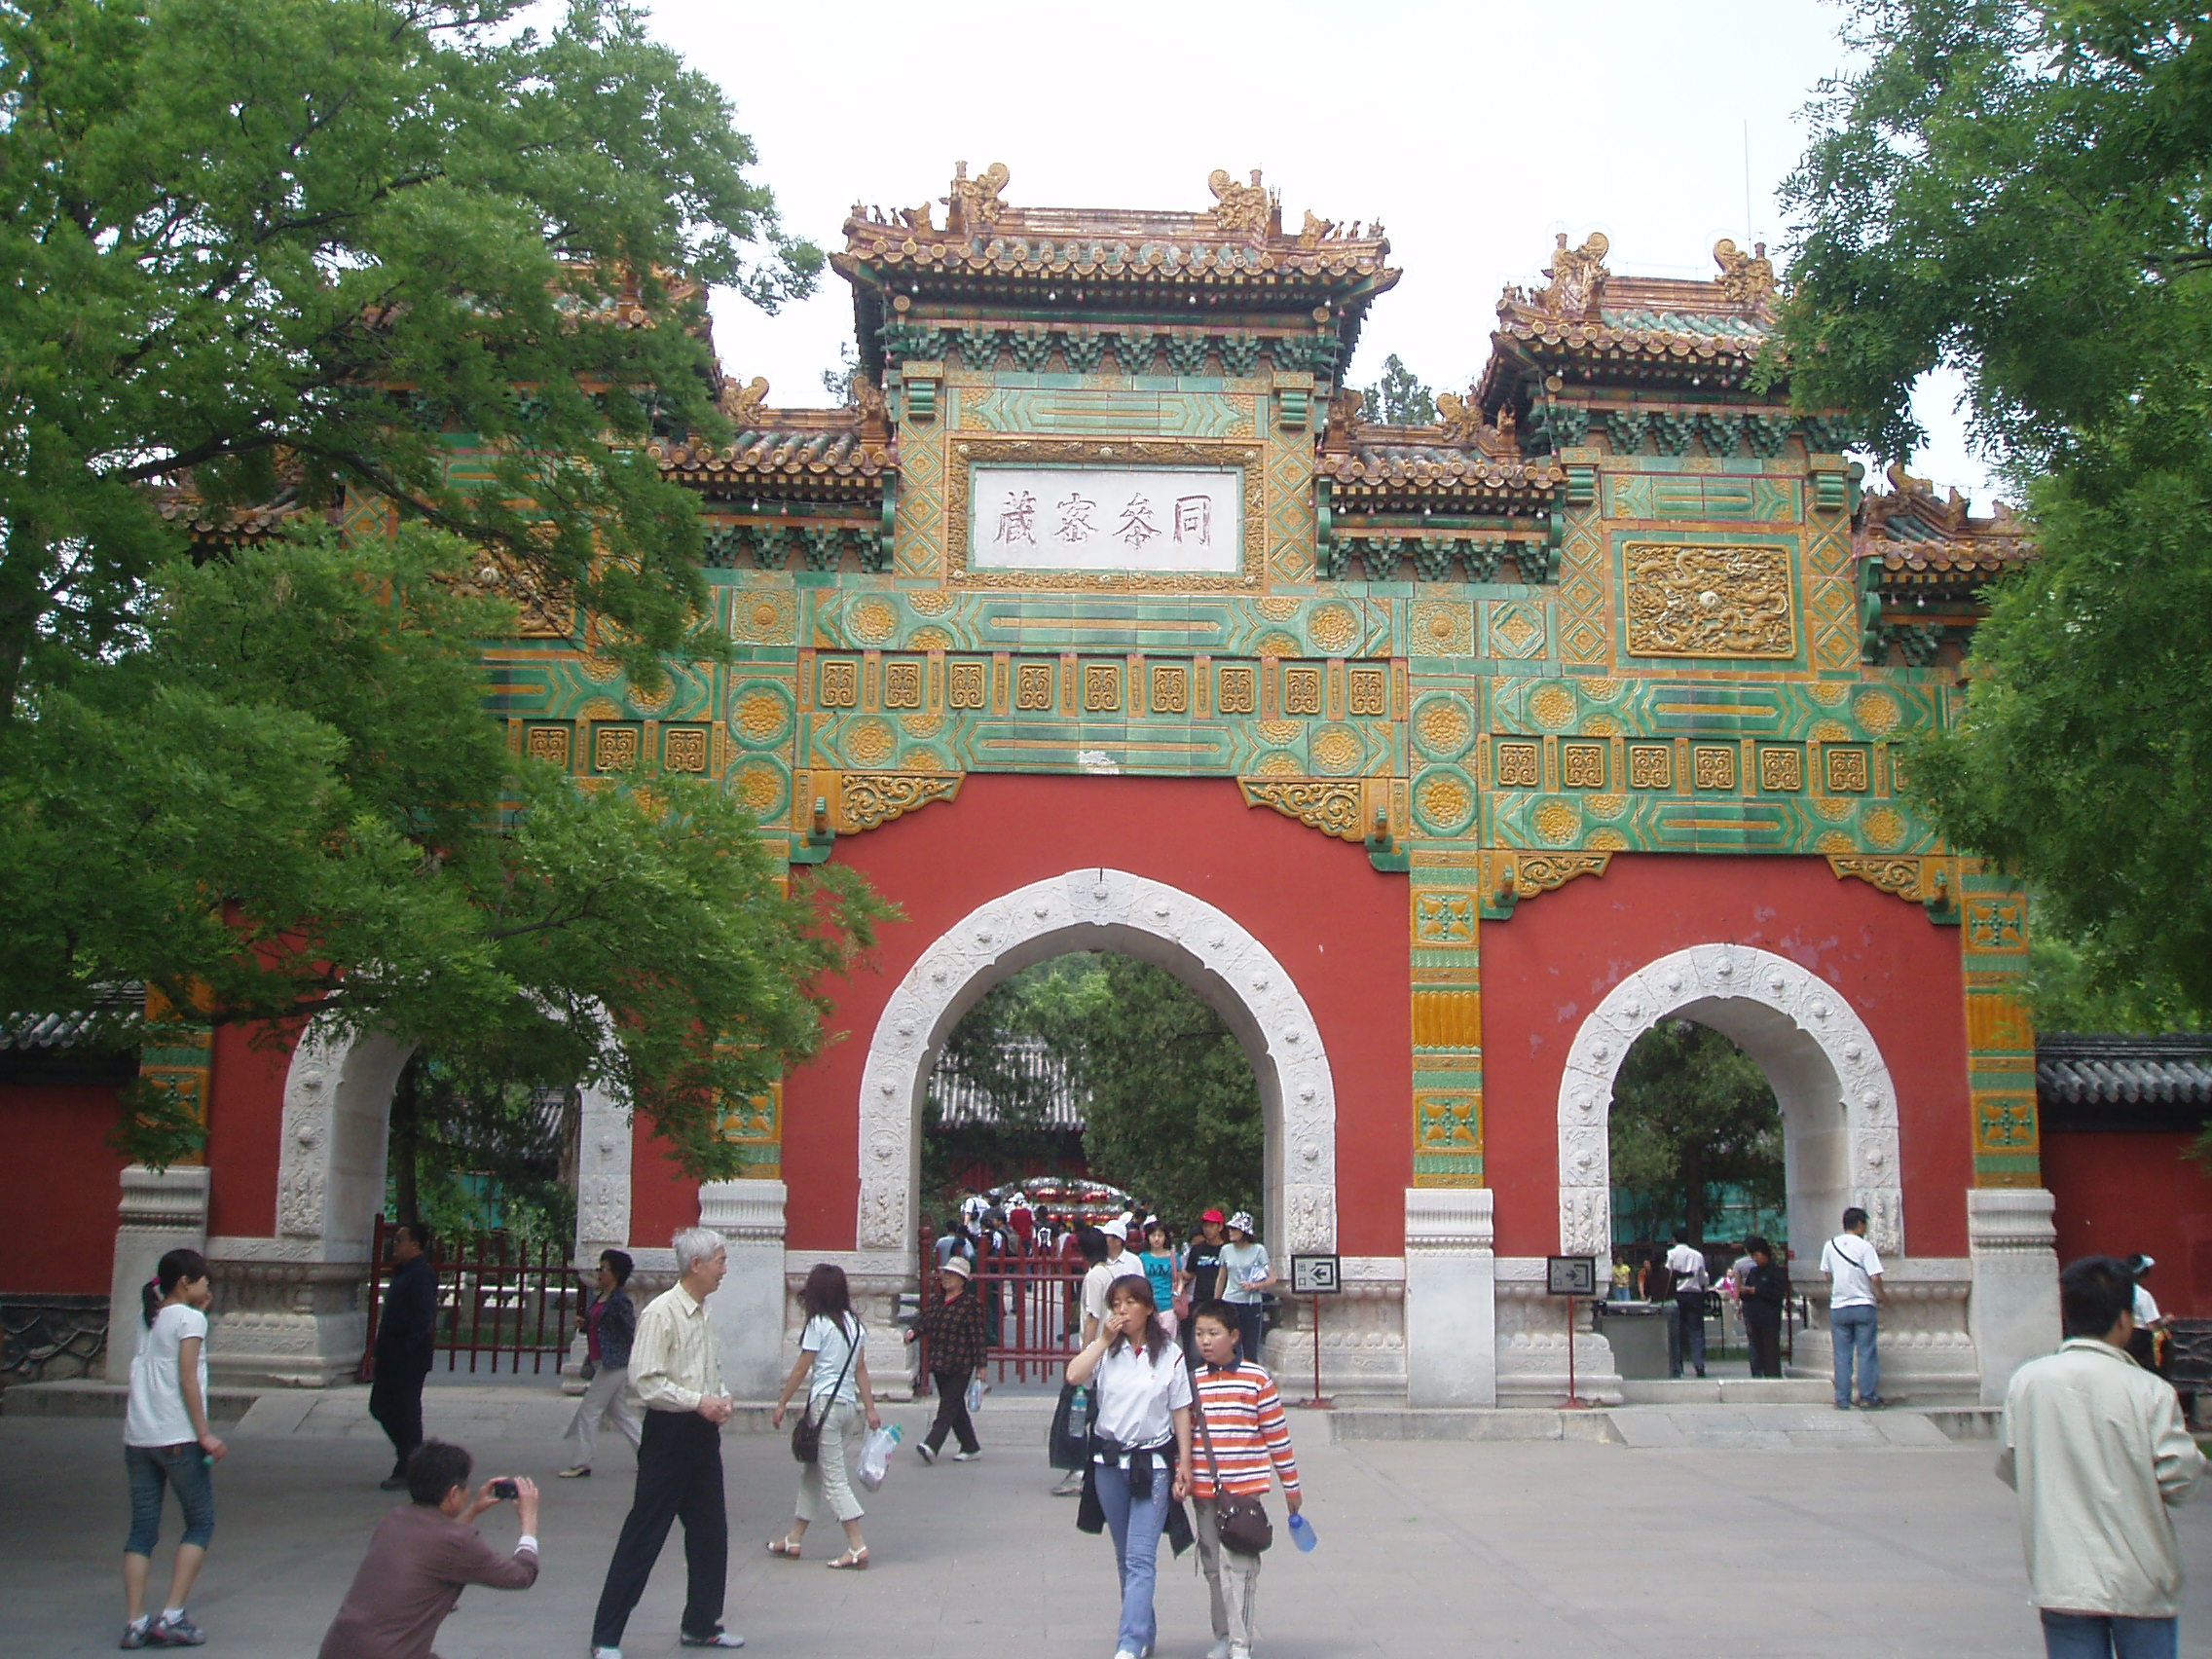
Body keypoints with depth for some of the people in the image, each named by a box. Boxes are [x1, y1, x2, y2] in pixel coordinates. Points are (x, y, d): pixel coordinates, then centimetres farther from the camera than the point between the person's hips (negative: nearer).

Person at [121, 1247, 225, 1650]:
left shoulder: (150, 1319, 15)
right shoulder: (190, 1318, -6)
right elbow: (187, 1379, -12)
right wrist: (204, 1434, -13)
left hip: (138, 1436, 7)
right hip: (178, 1437, -7)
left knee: (142, 1529, 8)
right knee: (201, 1523, 4)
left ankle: (135, 1622, 2)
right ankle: (172, 1617, -3)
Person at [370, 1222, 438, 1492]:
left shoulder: (421, 1275, -16)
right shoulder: (403, 1273, 16)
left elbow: (424, 1318, -22)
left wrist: (409, 1351, -24)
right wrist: (380, 1353, 20)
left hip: (409, 1358, -10)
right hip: (392, 1355, 10)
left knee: (405, 1412, -3)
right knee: (380, 1406, 14)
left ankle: (408, 1472, 7)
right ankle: (409, 1461, 23)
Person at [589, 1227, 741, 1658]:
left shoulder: (703, 1314, 10)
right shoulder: (661, 1313, -14)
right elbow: (645, 1381, -19)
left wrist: (721, 1397, 3)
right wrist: (698, 1402, -20)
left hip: (703, 1432, 8)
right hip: (669, 1433, -8)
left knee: (710, 1533, 14)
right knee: (644, 1536, -3)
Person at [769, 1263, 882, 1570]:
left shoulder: (818, 1324, -10)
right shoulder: (854, 1323, 9)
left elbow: (802, 1368, -7)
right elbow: (860, 1369, 10)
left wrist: (782, 1403, 1)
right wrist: (870, 1408, 13)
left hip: (825, 1403, -7)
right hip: (849, 1403, 7)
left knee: (834, 1478, -4)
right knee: (812, 1472, 17)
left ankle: (857, 1547, -9)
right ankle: (793, 1539, 26)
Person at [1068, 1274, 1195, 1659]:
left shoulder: (1169, 1354, -2)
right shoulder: (1104, 1350, 3)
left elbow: (1180, 1412, 1)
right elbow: (1074, 1376, -16)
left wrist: (1184, 1465, -2)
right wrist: (1104, 1339, -14)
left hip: (1153, 1462, -3)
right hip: (1109, 1460, 3)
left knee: (1141, 1558, -11)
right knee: (1125, 1557, 14)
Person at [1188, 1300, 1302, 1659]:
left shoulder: (1257, 1380, -4)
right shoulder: (1192, 1382, 7)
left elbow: (1277, 1433, 0)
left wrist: (1290, 1485, 3)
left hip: (1244, 1485, -4)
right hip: (1203, 1490, 4)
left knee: (1237, 1562, -8)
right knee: (1213, 1565, 10)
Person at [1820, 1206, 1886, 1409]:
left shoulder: (1830, 1246, 4)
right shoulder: (1864, 1246, -9)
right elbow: (1875, 1278, -13)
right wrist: (1881, 1296, 3)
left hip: (1838, 1307, 3)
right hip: (1864, 1306, -3)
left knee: (1842, 1355, 5)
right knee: (1866, 1354, 4)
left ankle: (1842, 1400, 4)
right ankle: (1868, 1397, 4)